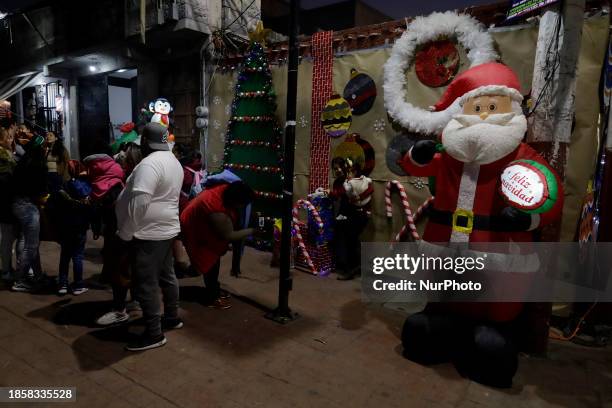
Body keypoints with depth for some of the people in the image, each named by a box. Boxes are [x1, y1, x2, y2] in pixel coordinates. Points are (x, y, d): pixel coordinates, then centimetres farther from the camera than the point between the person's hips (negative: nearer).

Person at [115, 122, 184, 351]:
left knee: (145, 284, -2)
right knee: (166, 276, 19)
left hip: (148, 233, -10)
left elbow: (138, 203, -27)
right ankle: (172, 318, 32)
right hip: (166, 229, 10)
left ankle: (153, 334, 6)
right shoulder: (173, 161, 12)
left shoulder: (149, 164, -21)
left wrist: (125, 233, -17)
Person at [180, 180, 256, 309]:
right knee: (211, 263, 0)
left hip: (202, 224, 9)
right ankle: (212, 298, 15)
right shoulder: (217, 212, -41)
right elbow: (228, 236, -29)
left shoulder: (226, 189, -20)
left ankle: (214, 290, 33)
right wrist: (252, 231, -23)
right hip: (195, 231, -9)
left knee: (214, 260, 17)